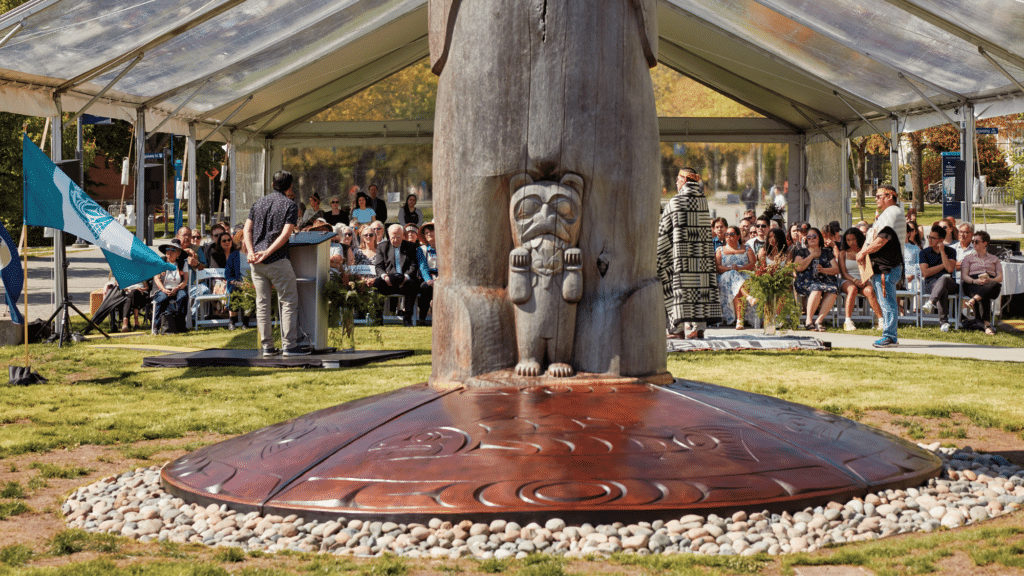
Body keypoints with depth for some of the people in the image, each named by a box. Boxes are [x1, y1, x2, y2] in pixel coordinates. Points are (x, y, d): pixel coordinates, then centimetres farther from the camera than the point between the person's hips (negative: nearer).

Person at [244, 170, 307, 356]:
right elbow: (285, 234, -13)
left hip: (256, 262, 6)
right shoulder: (290, 206, -2)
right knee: (289, 301, 2)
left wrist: (251, 251, -4)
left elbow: (247, 229, 6)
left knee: (262, 303, 8)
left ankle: (267, 346, 9)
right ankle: (289, 345, -1)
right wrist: (267, 253, -15)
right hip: (277, 260, -5)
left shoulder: (259, 203, 14)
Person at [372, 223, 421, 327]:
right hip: (388, 280, 1)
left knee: (411, 284, -35)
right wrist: (384, 276, -15)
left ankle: (407, 318, -28)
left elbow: (414, 266, 4)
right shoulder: (382, 246, 17)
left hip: (405, 280, -1)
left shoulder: (410, 247, 15)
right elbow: (378, 266, 8)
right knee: (376, 283, -31)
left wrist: (406, 276, -16)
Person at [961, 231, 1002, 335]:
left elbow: (1000, 277, 14)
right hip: (972, 284, -1)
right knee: (984, 298, -39)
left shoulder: (994, 259, 29)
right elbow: (964, 276, 9)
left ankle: (972, 300, -53)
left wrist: (991, 280, -11)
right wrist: (975, 281, -14)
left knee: (996, 285, -41)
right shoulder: (969, 258, 26)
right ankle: (987, 324, -50)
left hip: (990, 283, 1)